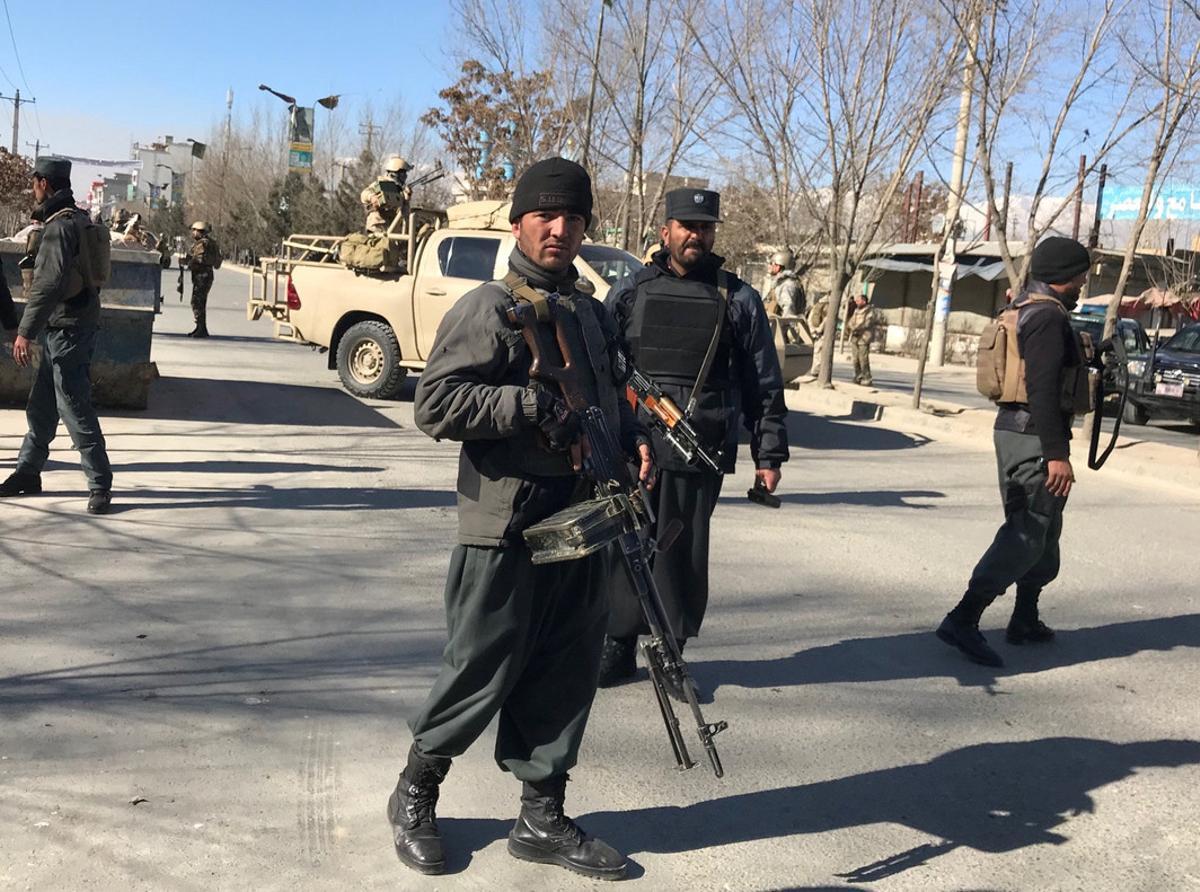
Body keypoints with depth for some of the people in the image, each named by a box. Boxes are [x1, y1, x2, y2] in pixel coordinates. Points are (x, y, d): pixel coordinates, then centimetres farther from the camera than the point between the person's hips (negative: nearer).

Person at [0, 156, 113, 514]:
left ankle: (100, 485, 0)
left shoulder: (59, 226, -17)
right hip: (61, 331, 10)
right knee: (40, 406, 15)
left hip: (66, 332, -10)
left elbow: (48, 284, -26)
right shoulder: (79, 219, 13)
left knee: (75, 409, -6)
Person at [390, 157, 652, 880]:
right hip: (506, 528, -7)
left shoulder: (594, 313, 15)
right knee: (483, 673, 3)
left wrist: (633, 437, 5)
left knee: (566, 676, 11)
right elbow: (434, 404, -15)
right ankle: (416, 795, 27)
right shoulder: (489, 308, -8)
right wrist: (530, 405, -22)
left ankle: (543, 816, 26)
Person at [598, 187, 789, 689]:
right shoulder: (630, 292, 9)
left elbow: (764, 384, 8)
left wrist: (769, 454, 4)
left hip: (701, 453, -1)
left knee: (685, 554, 4)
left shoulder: (738, 300, 7)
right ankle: (619, 647, 19)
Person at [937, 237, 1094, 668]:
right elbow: (1043, 390, -24)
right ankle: (963, 620, -14)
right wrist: (1056, 454, -25)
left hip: (1014, 428, 11)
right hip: (1033, 437, -11)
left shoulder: (1025, 309, 16)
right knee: (1027, 535, -10)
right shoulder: (1048, 317, -16)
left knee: (1044, 529, 19)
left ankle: (1025, 619, 28)